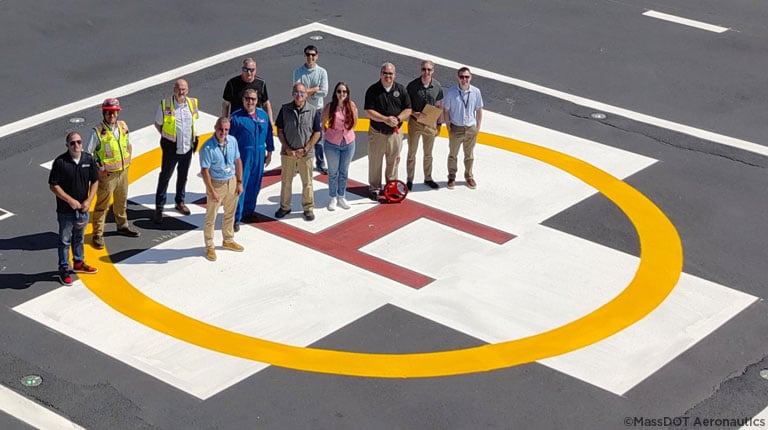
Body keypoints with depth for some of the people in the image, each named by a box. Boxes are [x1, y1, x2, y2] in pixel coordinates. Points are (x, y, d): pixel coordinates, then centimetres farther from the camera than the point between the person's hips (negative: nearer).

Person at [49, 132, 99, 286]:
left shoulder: (89, 159, -4)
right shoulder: (60, 162, -17)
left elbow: (95, 181, 4)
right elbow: (53, 186, -13)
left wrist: (88, 201, -8)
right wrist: (70, 200, -17)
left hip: (83, 209, 4)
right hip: (65, 210, -4)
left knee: (79, 238, 21)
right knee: (65, 240, 6)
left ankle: (78, 263, 38)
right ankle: (64, 269, 16)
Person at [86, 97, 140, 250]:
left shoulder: (123, 127, 0)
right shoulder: (97, 132, -19)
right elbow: (87, 154, -17)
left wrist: (128, 161, 10)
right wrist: (98, 170, -17)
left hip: (123, 172, 6)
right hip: (106, 175, -6)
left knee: (122, 202, 23)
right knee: (101, 205, 1)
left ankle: (122, 226, 42)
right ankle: (98, 235, 10)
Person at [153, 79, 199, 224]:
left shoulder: (192, 103, -2)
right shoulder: (165, 105, -13)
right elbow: (158, 123, 0)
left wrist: (193, 137, 8)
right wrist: (167, 136, -4)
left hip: (187, 146, 4)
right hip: (171, 147, -4)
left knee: (183, 176, 18)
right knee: (165, 176, 1)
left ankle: (180, 202, 36)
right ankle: (159, 208, 8)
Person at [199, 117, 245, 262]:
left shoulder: (232, 141, -4)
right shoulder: (207, 148, -22)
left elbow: (238, 161, 6)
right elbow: (204, 171, -18)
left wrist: (239, 182, 5)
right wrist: (212, 191, -18)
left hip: (232, 182, 6)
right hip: (216, 184, -6)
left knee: (230, 214, 21)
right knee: (211, 217, 5)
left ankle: (228, 240, 39)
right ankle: (209, 247, 18)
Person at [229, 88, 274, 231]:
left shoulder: (263, 115, 4)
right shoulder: (236, 117, -10)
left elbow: (268, 134, 12)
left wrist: (269, 152, 14)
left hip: (259, 155, 5)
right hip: (243, 155, -5)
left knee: (254, 186, 13)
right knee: (240, 186, -5)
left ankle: (249, 211, 30)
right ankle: (236, 218, 0)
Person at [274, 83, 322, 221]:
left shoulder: (313, 111, -5)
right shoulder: (285, 109, -2)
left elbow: (317, 133, -2)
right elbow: (279, 130, 1)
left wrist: (305, 149, -10)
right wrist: (287, 148, -8)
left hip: (306, 153, -1)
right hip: (287, 152, 1)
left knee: (307, 182, 7)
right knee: (286, 181, 11)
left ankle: (308, 208, 19)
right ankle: (285, 207, 24)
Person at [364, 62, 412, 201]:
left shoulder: (401, 89, 2)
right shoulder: (373, 90, -6)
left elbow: (408, 110, 4)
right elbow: (369, 111, -10)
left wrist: (398, 119, -15)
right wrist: (385, 119, -21)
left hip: (395, 133, 2)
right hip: (377, 132, -2)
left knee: (393, 162, 11)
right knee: (375, 162, 5)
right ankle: (374, 188, 19)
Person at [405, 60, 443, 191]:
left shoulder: (437, 86, -4)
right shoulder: (412, 85, -13)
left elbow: (438, 106, 7)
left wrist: (439, 123, 8)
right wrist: (415, 114, -22)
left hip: (430, 123, 3)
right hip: (415, 122, -2)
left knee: (428, 154, 16)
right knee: (412, 153, 6)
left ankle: (428, 178, 29)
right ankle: (409, 180, 18)